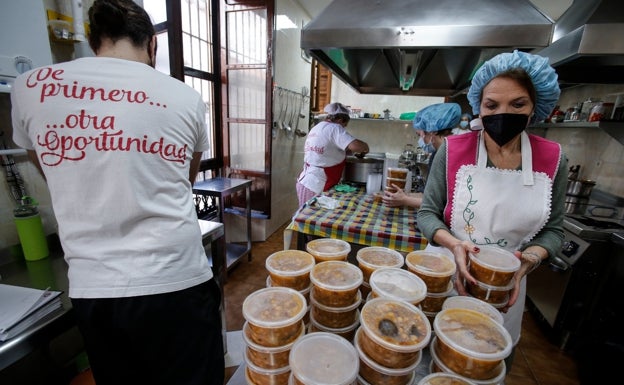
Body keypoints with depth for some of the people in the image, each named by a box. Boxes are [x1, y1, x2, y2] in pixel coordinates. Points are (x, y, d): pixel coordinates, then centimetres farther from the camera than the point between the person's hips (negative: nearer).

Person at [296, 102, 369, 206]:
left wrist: (351, 151, 17)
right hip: (316, 187, -9)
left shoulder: (316, 128, 16)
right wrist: (365, 149, -3)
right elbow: (356, 146, -24)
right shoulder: (334, 128, -11)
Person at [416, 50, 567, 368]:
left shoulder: (552, 160, -5)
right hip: (444, 277, -1)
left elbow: (553, 229, 4)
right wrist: (454, 244, -27)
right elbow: (427, 214, -9)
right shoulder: (454, 151, -12)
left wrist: (529, 259, -16)